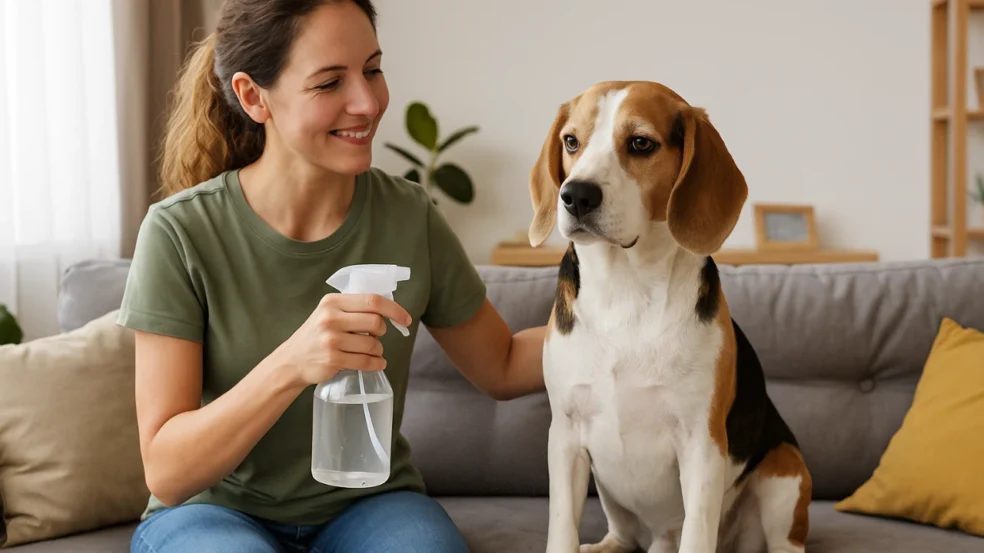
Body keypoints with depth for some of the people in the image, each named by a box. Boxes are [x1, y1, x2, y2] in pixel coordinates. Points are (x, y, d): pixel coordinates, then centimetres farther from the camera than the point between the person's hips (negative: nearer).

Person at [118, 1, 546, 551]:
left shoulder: (410, 217, -7)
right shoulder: (181, 233, -16)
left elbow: (501, 368, 8)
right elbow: (166, 474, -19)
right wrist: (290, 366, -35)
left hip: (369, 503, 2)